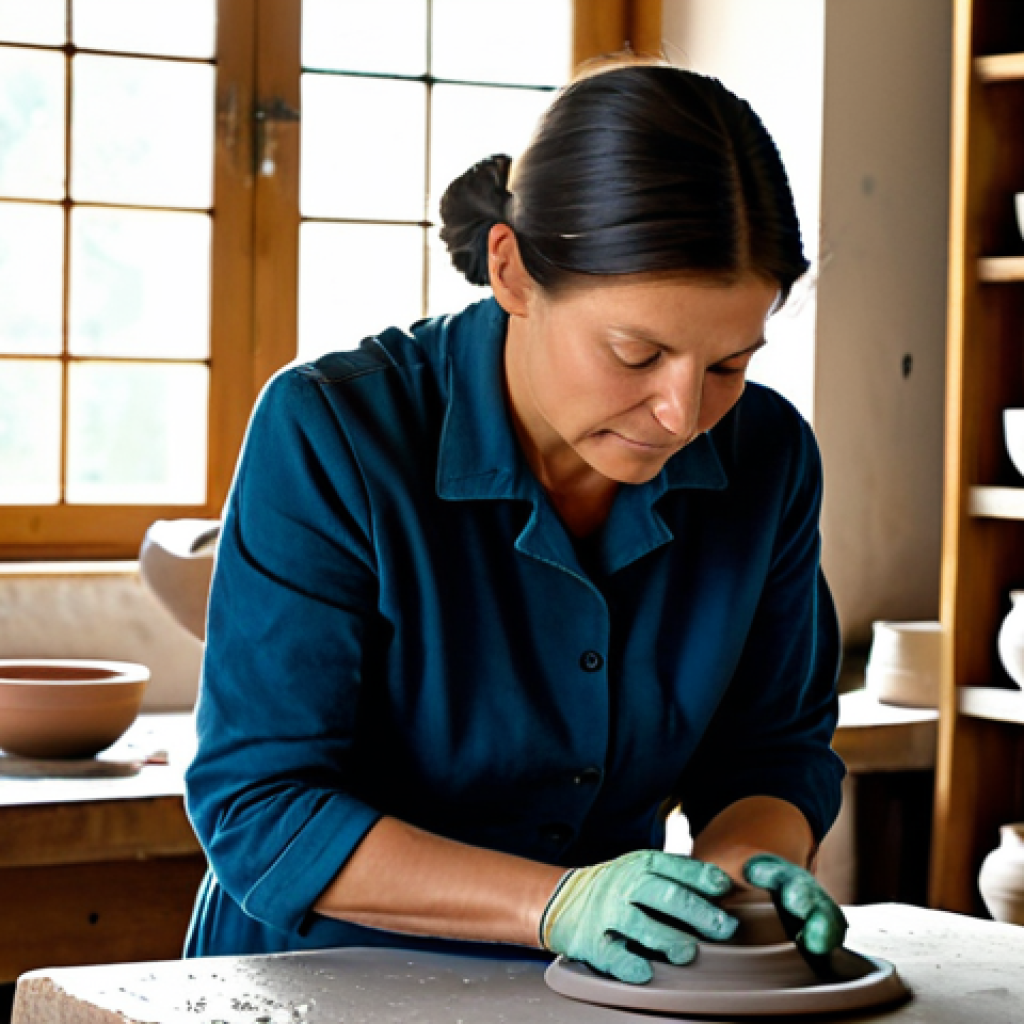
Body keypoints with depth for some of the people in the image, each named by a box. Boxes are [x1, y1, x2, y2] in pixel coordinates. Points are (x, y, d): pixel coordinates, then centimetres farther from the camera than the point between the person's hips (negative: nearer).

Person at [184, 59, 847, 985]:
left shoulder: (765, 457, -3)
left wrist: (745, 864, -13)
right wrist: (557, 903, -27)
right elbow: (259, 809, -17)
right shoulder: (331, 435, -16)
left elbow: (775, 746, 10)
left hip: (603, 986, 3)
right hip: (327, 981, -3)